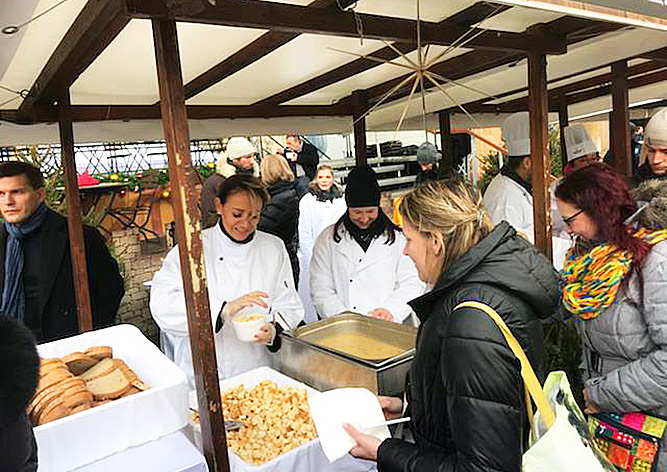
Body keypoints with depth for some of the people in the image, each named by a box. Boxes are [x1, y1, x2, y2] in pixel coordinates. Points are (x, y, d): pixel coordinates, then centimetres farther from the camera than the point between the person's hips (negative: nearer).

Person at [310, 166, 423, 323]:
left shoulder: (398, 238, 11)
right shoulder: (328, 239, 10)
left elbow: (412, 283, 6)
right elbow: (321, 291, 4)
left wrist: (391, 310, -11)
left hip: (386, 328, 0)